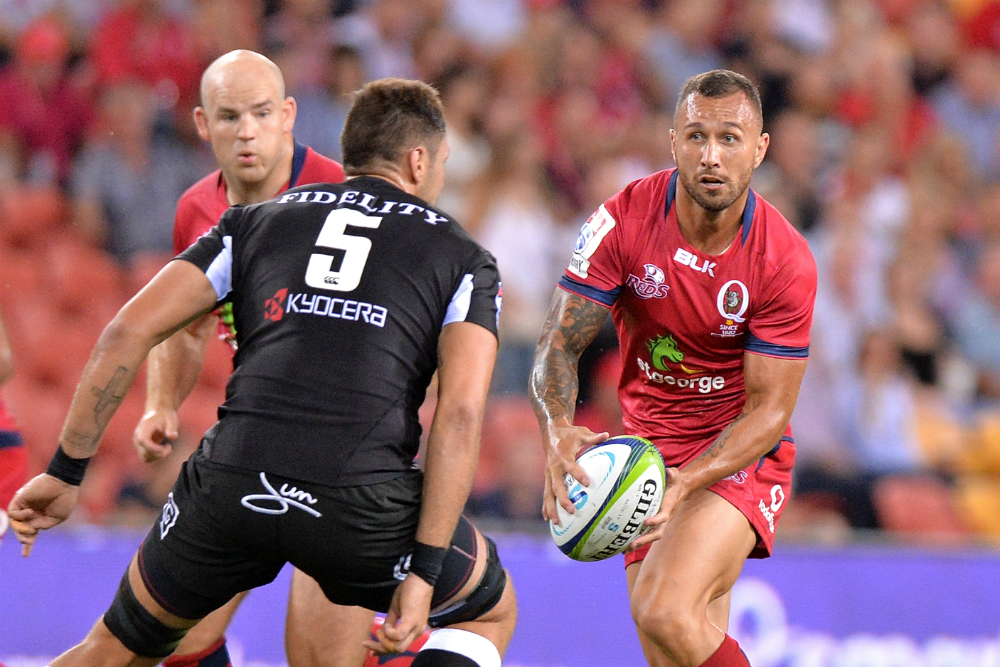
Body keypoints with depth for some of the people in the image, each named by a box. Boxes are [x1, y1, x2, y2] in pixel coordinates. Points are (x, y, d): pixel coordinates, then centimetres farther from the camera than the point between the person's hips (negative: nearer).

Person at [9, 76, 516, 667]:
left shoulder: (256, 221, 21)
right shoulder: (466, 260, 14)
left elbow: (130, 331, 11)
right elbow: (461, 410, -1)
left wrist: (66, 473, 15)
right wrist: (424, 572, -4)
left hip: (230, 482, 2)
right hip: (364, 502, -2)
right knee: (493, 612, 25)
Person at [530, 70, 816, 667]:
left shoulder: (786, 260, -18)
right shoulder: (625, 220, -13)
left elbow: (769, 409, -15)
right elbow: (561, 343, -12)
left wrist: (687, 481, -31)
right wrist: (559, 429, -34)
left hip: (742, 459, -4)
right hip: (648, 453, 4)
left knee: (665, 612, -27)